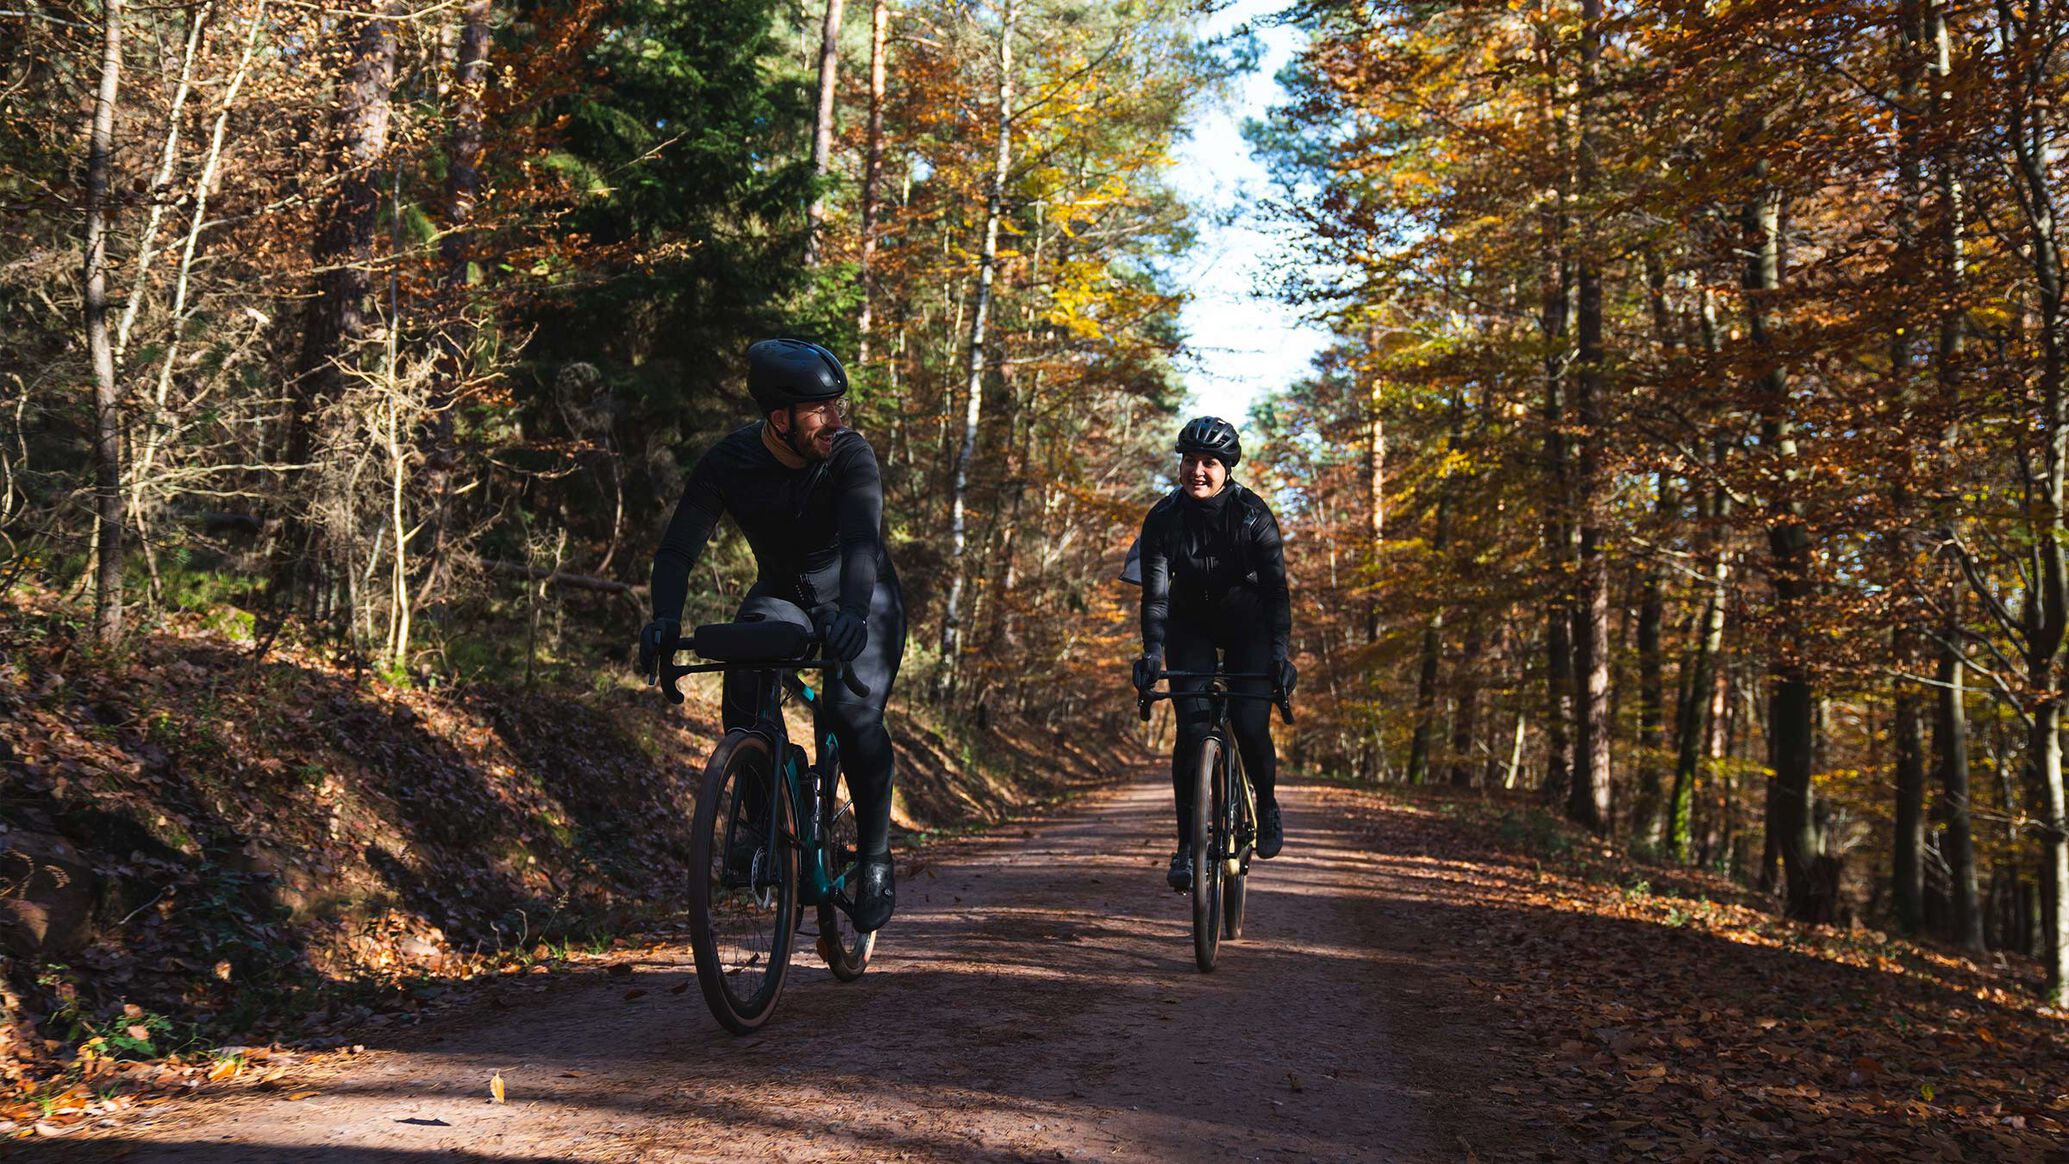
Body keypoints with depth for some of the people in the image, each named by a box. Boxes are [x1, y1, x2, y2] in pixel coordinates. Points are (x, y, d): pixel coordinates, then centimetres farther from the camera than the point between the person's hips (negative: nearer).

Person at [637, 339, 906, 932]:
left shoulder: (851, 455, -26)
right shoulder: (729, 461, -20)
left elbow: (861, 541, -41)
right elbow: (678, 548, -25)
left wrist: (852, 614, -60)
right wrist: (665, 618, -45)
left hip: (859, 602, -2)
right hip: (781, 595, 2)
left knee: (854, 711, -26)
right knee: (743, 681, -27)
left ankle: (876, 857, -6)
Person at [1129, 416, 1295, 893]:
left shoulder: (1253, 513, -20)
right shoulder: (1164, 517, -17)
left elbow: (1276, 587, -24)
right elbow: (1155, 591, -22)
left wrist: (1280, 653, -35)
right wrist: (1151, 653, -35)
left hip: (1246, 621, -1)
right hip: (1190, 624, 1)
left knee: (1250, 725, -15)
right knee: (1192, 728, -14)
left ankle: (1267, 807, 15)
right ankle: (1187, 844, -7)